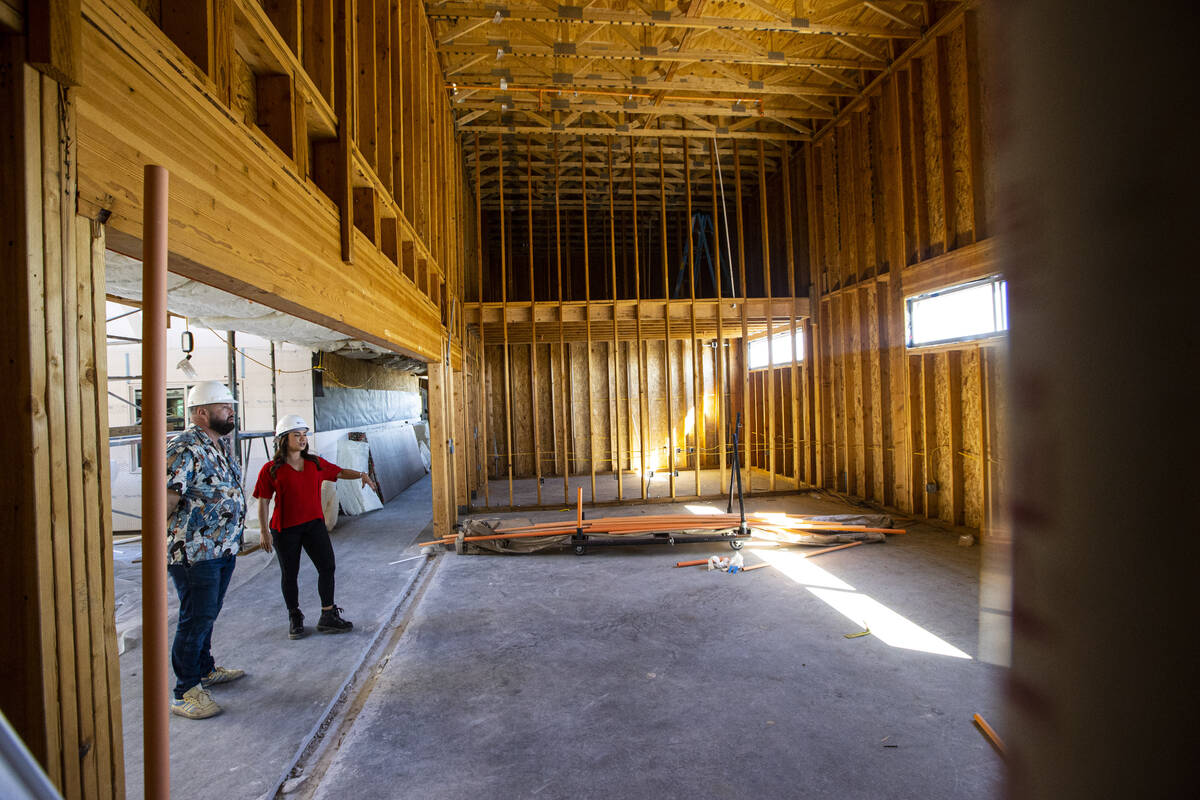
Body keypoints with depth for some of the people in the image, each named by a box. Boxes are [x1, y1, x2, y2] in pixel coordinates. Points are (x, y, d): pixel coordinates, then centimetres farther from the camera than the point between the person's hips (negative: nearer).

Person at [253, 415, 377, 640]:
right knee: (289, 574, 9)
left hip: (314, 524, 3)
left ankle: (328, 617, 12)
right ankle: (295, 619, 28)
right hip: (285, 529, -3)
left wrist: (361, 475, -8)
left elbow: (340, 472, 12)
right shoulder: (271, 469, -5)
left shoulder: (315, 464, 5)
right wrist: (264, 531, -6)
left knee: (327, 567, 0)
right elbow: (263, 502, -3)